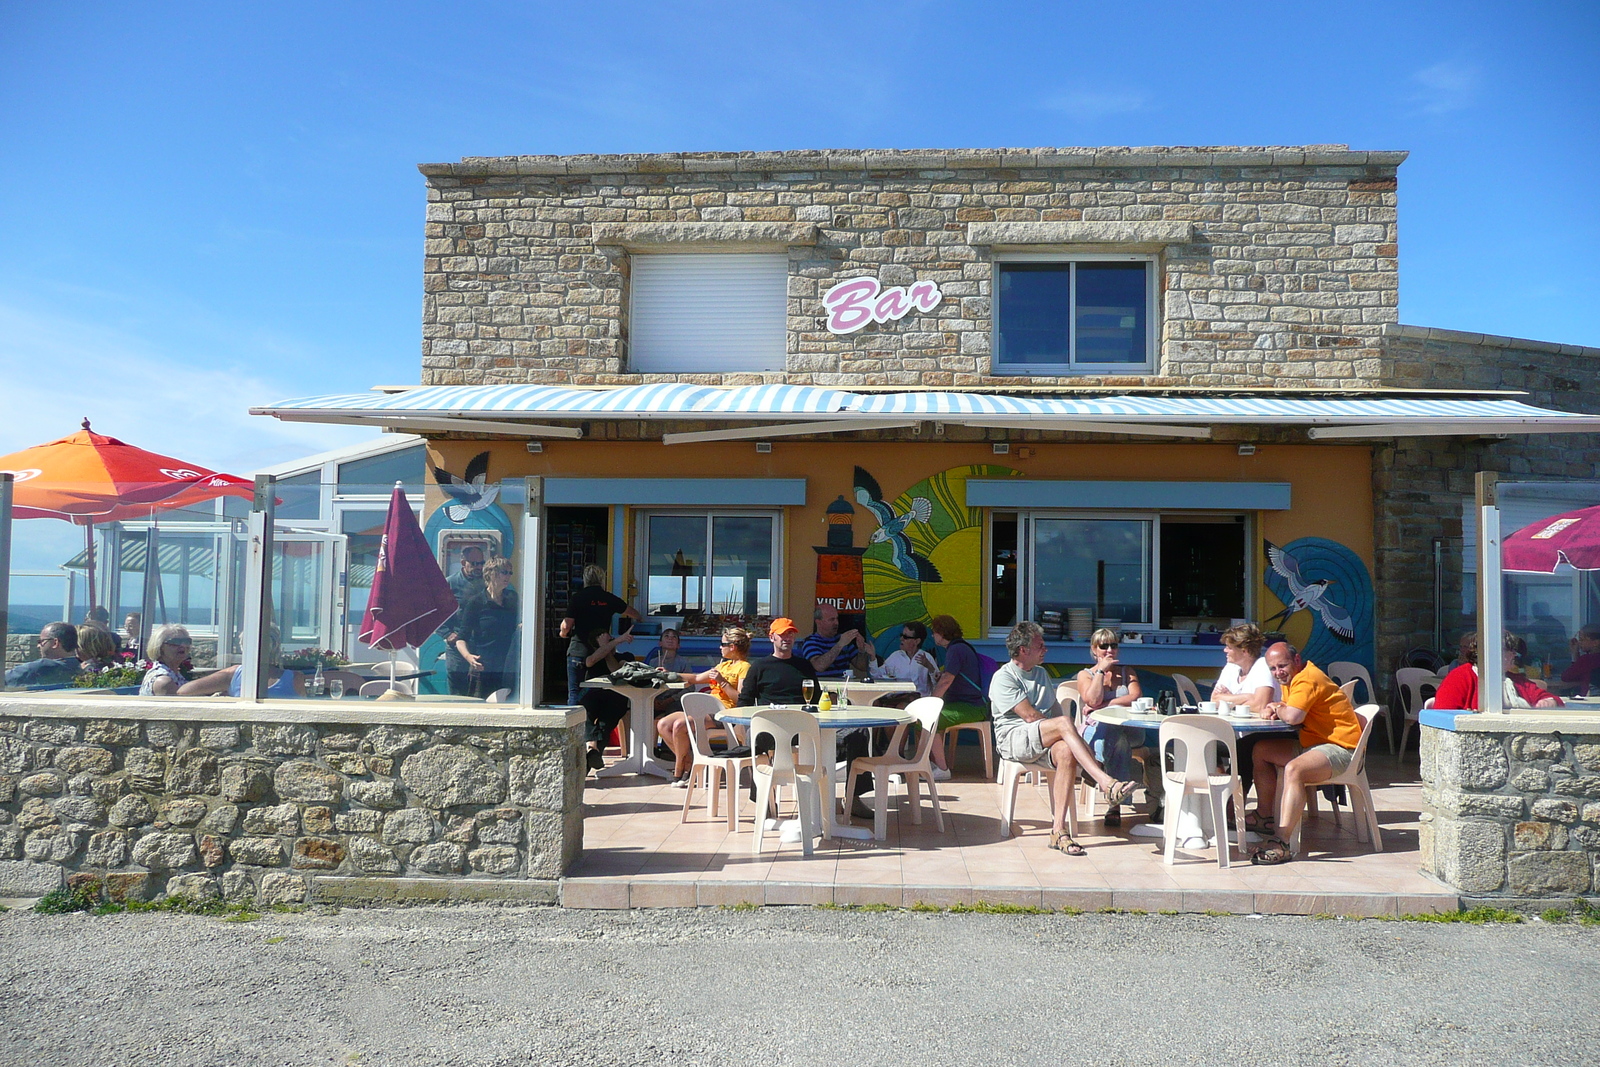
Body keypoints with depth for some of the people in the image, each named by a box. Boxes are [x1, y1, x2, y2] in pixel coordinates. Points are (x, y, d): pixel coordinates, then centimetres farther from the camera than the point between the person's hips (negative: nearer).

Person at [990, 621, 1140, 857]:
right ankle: (1107, 783, -39)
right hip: (1013, 739, -6)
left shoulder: (1041, 673, 23)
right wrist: (1064, 730, -8)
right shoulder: (1003, 678, -2)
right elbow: (1030, 716, -11)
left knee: (1066, 751, -32)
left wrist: (1070, 738, -1)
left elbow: (1055, 709, 17)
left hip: (1045, 741, 6)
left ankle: (1058, 829, -34)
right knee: (1064, 723, -32)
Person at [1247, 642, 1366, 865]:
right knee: (1260, 750, 13)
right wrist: (1273, 710, -8)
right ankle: (1266, 817, 18)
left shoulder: (1308, 679, -19)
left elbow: (1293, 716, -33)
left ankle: (1281, 843, -39)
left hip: (1340, 747, -11)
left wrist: (1278, 709, -10)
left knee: (1294, 769, -36)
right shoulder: (1292, 678, 13)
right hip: (1311, 744, 11)